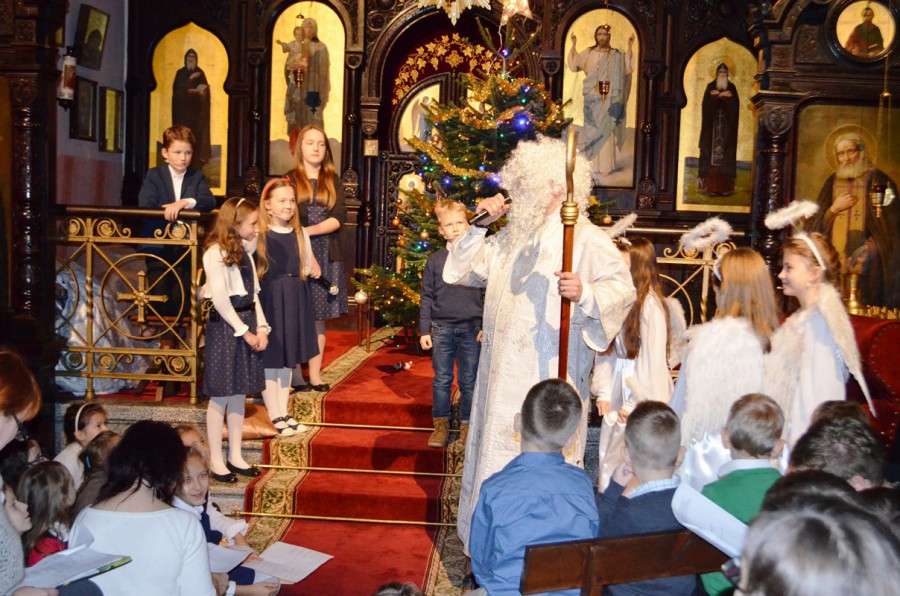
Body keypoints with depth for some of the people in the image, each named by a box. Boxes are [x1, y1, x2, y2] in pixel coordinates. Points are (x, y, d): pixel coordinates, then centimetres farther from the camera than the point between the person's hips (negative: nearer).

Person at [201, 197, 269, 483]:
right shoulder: (216, 254, -12)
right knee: (221, 396, 0)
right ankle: (216, 460, 11)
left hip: (247, 324, 8)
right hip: (224, 326, -8)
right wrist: (244, 331, -13)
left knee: (239, 394, 12)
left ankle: (235, 457, 21)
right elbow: (220, 300, -15)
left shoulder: (244, 250, 13)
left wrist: (261, 327, 2)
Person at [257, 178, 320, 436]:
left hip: (294, 299, 6)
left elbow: (308, 266, 18)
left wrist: (314, 269, 1)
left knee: (288, 358, 14)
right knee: (270, 358, 2)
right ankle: (275, 417, 11)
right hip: (269, 298, -6)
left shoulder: (300, 234, 7)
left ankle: (284, 413, 24)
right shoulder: (259, 234, -11)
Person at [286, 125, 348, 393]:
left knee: (319, 316, 4)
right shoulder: (290, 180, 5)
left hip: (327, 256, 2)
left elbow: (339, 217, -2)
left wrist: (309, 231, -15)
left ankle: (315, 375, 9)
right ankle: (295, 376, 5)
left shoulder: (333, 182, 11)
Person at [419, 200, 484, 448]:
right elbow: (426, 296, 6)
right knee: (442, 379, 8)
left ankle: (467, 425, 21)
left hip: (472, 329, -1)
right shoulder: (435, 260, 3)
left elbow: (488, 294, 2)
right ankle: (441, 425, 20)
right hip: (442, 328, 1)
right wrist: (424, 330, 2)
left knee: (469, 381, 7)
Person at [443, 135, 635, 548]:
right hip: (504, 375, 7)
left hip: (550, 378, -7)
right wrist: (480, 225, 7)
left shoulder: (586, 238, -5)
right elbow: (460, 271, 19)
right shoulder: (511, 237, 17)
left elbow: (622, 287, -16)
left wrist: (585, 293, -35)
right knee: (496, 455, 12)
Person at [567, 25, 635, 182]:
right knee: (593, 130, 1)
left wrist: (630, 47, -10)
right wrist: (573, 45, -13)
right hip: (593, 98, 0)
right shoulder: (588, 53, 6)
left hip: (609, 99, 0)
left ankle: (606, 165, 6)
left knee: (606, 129, 1)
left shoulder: (616, 55, 7)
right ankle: (594, 165, 8)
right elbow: (574, 65, -4)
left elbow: (628, 68, -3)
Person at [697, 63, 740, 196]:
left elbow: (735, 104, -4)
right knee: (712, 151, -8)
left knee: (726, 153, -4)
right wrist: (722, 95, -11)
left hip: (726, 125, 1)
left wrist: (718, 95, -10)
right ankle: (712, 187, -10)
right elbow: (707, 103, -7)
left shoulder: (732, 87, 11)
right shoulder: (710, 87, 8)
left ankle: (725, 186, -5)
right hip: (713, 124, -1)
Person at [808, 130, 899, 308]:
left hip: (868, 263, -3)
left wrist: (870, 248, -13)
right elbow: (816, 223, 12)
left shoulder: (878, 181, -1)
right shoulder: (833, 182, 11)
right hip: (834, 258, 3)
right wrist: (834, 208, -4)